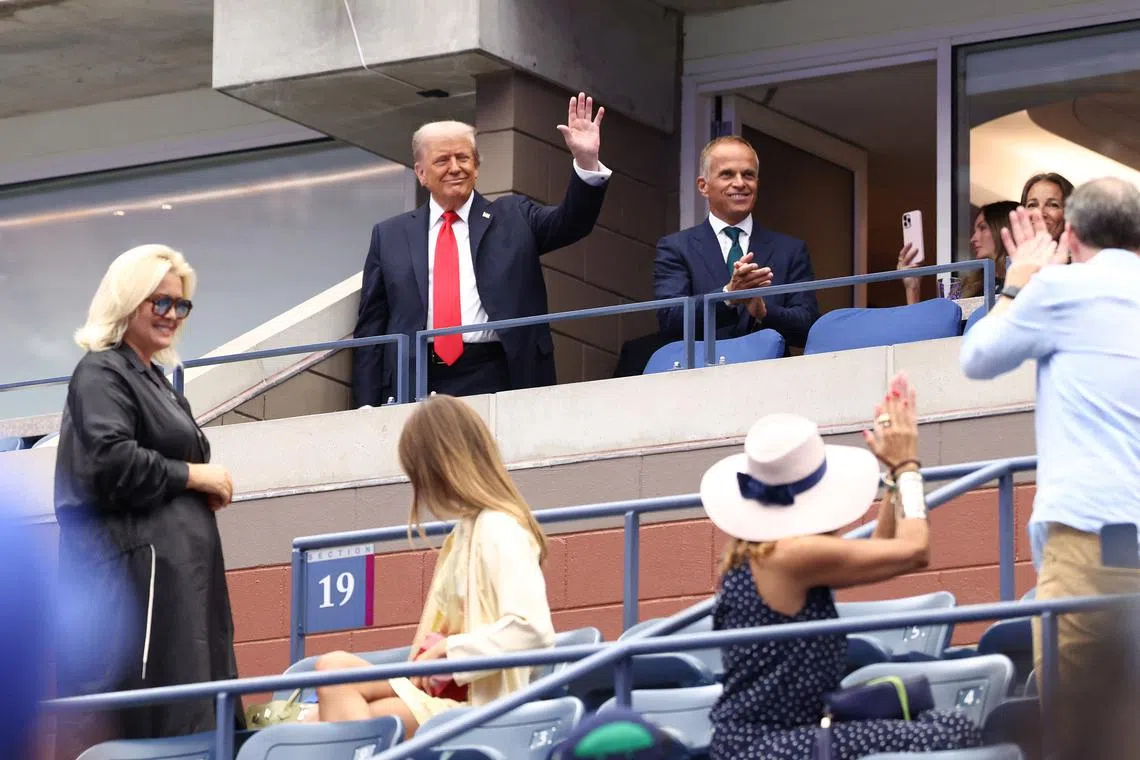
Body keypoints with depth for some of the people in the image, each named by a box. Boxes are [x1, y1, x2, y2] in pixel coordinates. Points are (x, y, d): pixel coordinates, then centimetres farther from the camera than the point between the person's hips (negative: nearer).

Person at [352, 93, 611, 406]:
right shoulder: (390, 236, 15)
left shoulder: (513, 219, 15)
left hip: (494, 385, -1)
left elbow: (570, 222, 0)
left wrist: (586, 161, -16)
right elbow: (370, 326, 13)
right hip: (414, 387, 1)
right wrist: (367, 406, 4)